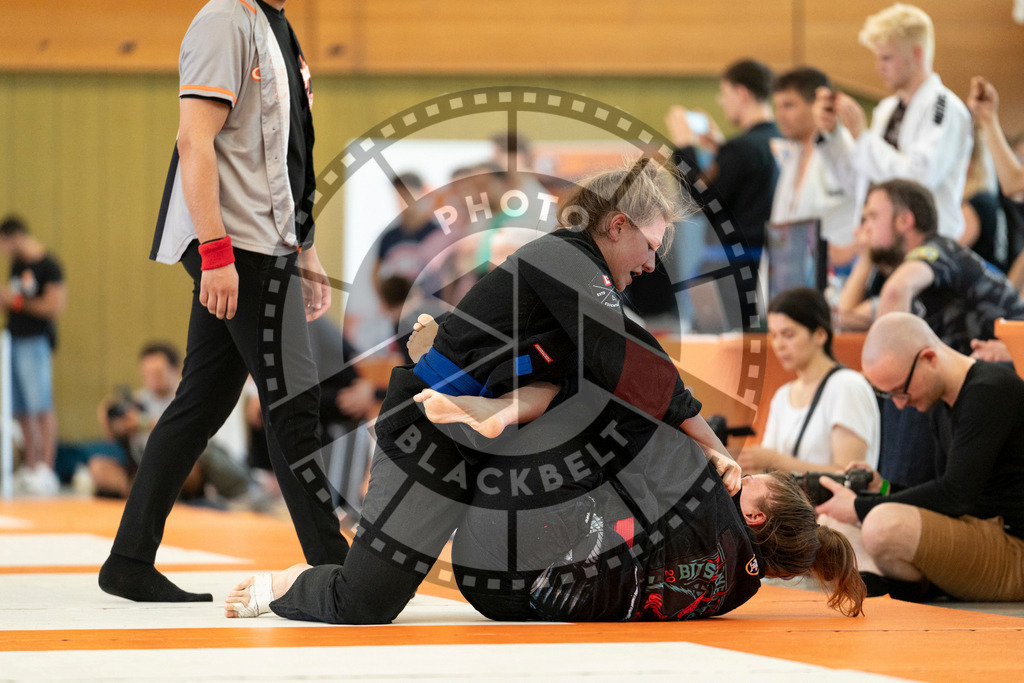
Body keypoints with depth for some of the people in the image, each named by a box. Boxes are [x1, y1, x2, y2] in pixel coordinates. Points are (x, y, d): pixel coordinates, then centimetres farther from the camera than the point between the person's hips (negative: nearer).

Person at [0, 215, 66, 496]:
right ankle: (30, 467, 12)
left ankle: (46, 470, -12)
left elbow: (55, 307, -15)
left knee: (41, 407, -10)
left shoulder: (47, 265, -9)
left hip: (36, 340, -8)